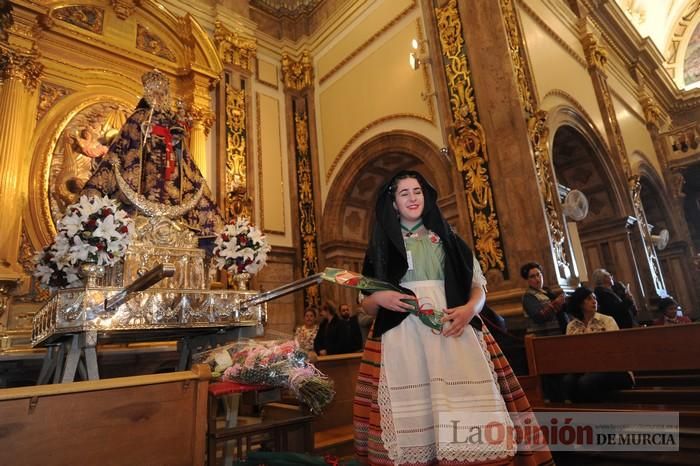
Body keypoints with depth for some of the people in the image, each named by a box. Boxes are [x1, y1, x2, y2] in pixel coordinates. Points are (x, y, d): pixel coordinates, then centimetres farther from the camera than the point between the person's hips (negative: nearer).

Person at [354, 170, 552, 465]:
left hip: (455, 333, 1)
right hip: (402, 339, -1)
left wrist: (469, 309, -9)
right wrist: (380, 298, -9)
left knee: (466, 402, -8)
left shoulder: (448, 239, 17)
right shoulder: (382, 246, 14)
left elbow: (478, 286, 13)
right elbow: (366, 304, 14)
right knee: (412, 409, -7)